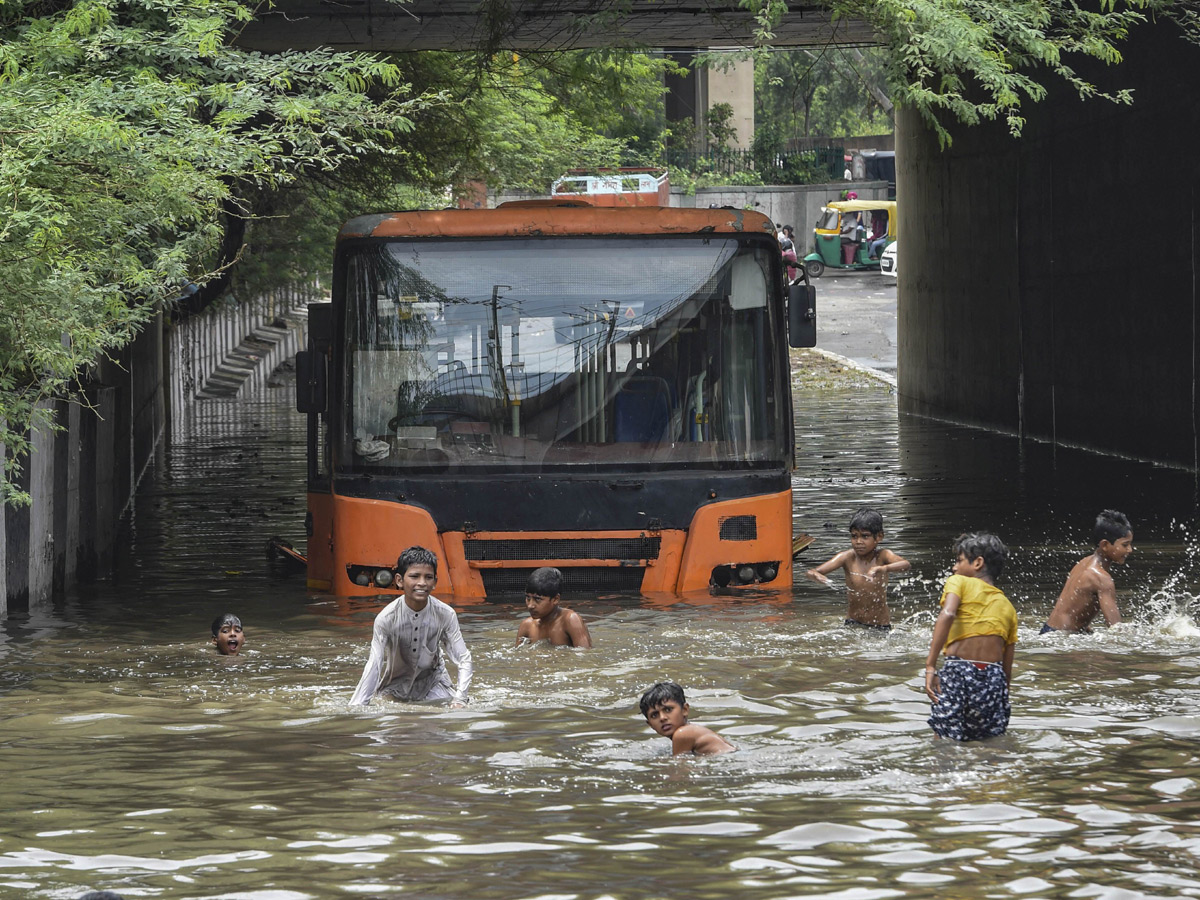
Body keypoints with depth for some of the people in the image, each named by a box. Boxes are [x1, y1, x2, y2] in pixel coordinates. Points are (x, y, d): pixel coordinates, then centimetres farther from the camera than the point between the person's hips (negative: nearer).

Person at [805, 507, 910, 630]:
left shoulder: (882, 555, -12)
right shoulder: (848, 557, -8)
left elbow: (906, 565, -32)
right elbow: (810, 573, -14)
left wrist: (884, 568, -53)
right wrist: (817, 576, -40)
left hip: (881, 626, -1)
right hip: (853, 624, 1)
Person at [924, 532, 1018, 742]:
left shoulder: (959, 582, 9)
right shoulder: (1007, 607, 22)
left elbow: (947, 615, -13)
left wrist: (930, 665, -17)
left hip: (957, 671, -4)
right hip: (993, 676, 4)